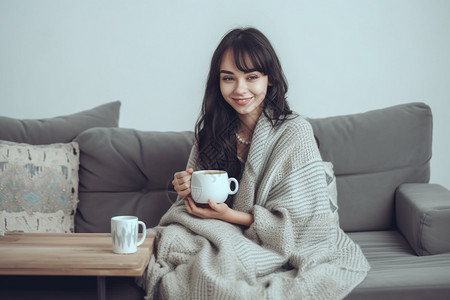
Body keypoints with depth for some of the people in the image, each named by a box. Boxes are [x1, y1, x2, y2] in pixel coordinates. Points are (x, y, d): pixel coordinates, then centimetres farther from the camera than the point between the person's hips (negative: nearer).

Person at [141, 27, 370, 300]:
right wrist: (187, 189, -12)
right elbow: (201, 201, 12)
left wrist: (231, 216, -20)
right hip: (229, 234, 5)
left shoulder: (294, 132, -14)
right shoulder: (213, 129, 2)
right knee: (172, 238, -25)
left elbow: (302, 222, -14)